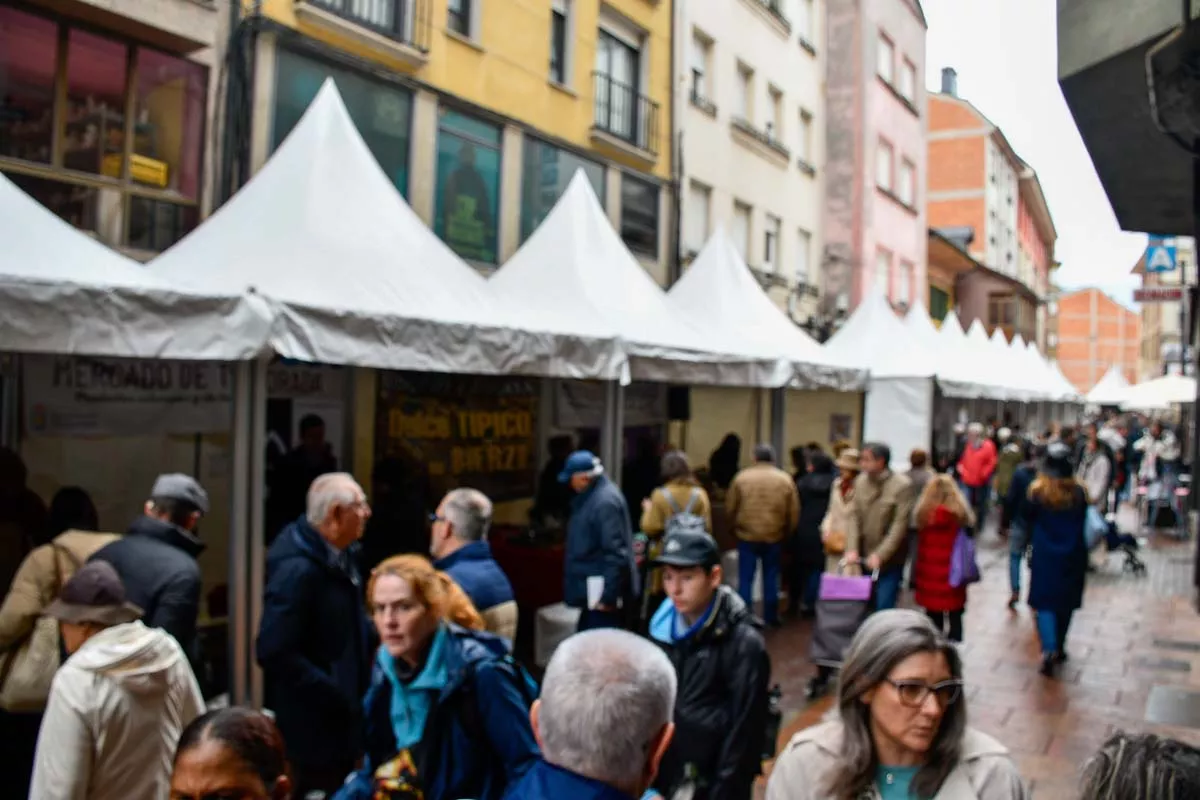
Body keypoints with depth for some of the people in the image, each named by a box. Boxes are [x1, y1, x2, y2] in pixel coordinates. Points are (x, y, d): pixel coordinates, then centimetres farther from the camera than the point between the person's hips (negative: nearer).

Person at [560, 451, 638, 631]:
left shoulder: (605, 501, -21)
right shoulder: (590, 497, 12)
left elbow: (615, 552, -25)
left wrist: (608, 596, -24)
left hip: (602, 594, -11)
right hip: (593, 593, 11)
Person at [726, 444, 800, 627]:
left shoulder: (742, 477, -4)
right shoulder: (785, 479, -1)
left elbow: (730, 507, 0)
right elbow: (794, 512, 1)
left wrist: (736, 526, 16)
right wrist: (786, 532, 15)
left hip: (747, 536, -1)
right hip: (774, 537, 1)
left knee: (745, 578, 6)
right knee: (771, 578, 13)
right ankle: (771, 616, 20)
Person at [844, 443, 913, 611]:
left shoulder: (901, 485, -13)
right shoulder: (861, 481, 1)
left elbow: (900, 524, -15)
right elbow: (853, 516, 0)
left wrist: (880, 555, -19)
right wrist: (852, 549, -10)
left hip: (890, 559, -5)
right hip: (865, 557, 5)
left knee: (884, 608, -3)